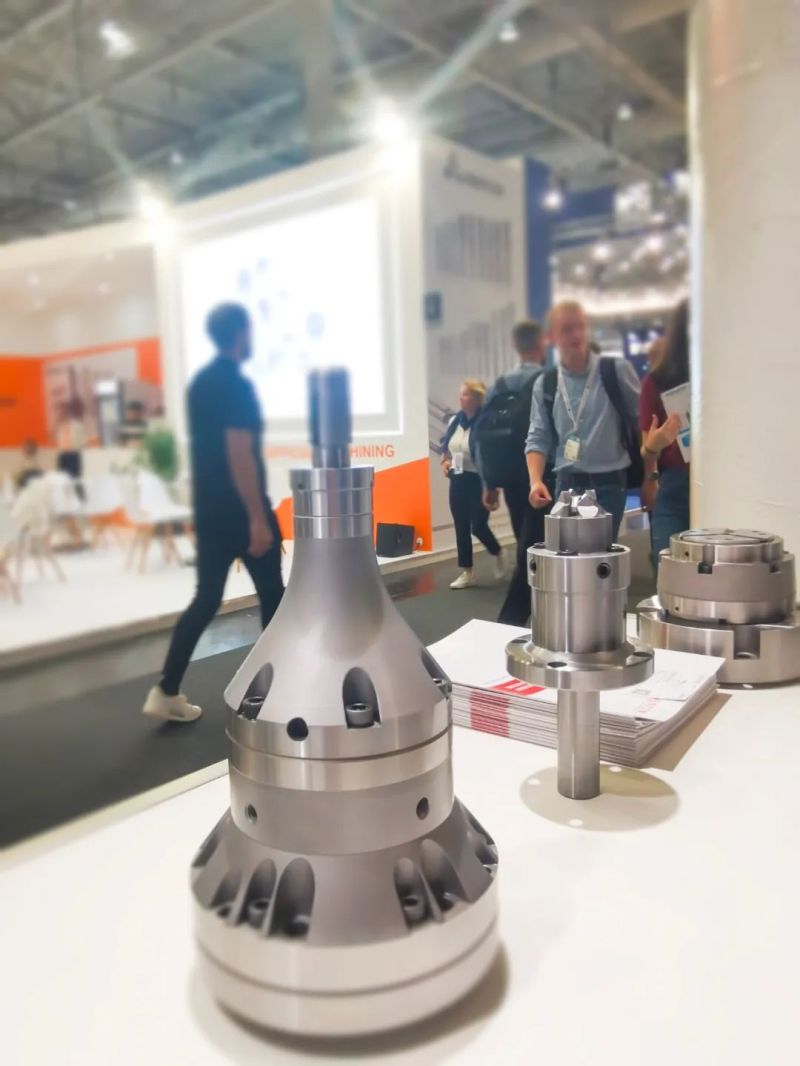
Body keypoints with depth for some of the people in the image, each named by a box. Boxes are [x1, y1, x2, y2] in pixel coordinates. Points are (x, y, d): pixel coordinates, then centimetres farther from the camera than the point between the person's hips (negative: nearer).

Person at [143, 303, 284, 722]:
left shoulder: (200, 382, 12)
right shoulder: (237, 385, -15)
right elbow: (240, 455, -22)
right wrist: (258, 519, -21)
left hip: (208, 509, 8)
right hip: (242, 509, -8)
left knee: (206, 598, 9)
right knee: (271, 593, 9)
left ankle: (166, 691, 5)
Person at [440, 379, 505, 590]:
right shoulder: (455, 420, 7)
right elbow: (445, 446, 21)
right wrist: (445, 462, 4)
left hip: (478, 480, -6)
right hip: (458, 480, 7)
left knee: (478, 526, -2)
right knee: (461, 527, 7)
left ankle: (497, 553, 30)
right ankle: (467, 573, 16)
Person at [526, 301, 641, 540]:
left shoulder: (616, 371, -2)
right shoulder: (545, 384, 5)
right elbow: (538, 438, 5)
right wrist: (536, 481, -10)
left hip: (610, 485, -2)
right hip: (566, 485, 3)